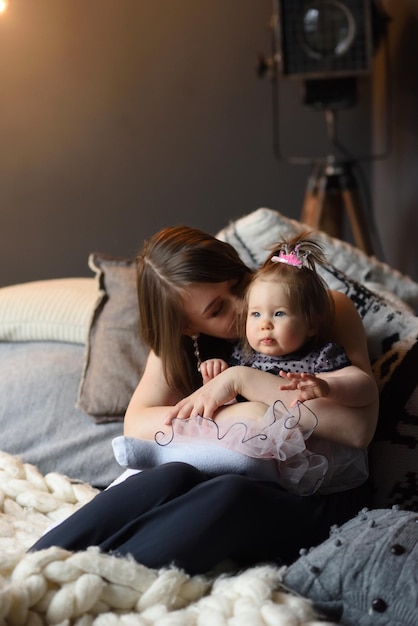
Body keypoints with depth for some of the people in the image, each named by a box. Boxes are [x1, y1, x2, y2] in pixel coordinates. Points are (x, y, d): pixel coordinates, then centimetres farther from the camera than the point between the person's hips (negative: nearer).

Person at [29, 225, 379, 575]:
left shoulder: (330, 311, -7)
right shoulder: (182, 343, 4)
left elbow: (357, 428, -19)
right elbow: (136, 427, -10)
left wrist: (242, 379, -21)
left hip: (317, 503, -2)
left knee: (231, 495, -36)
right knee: (175, 478, -33)